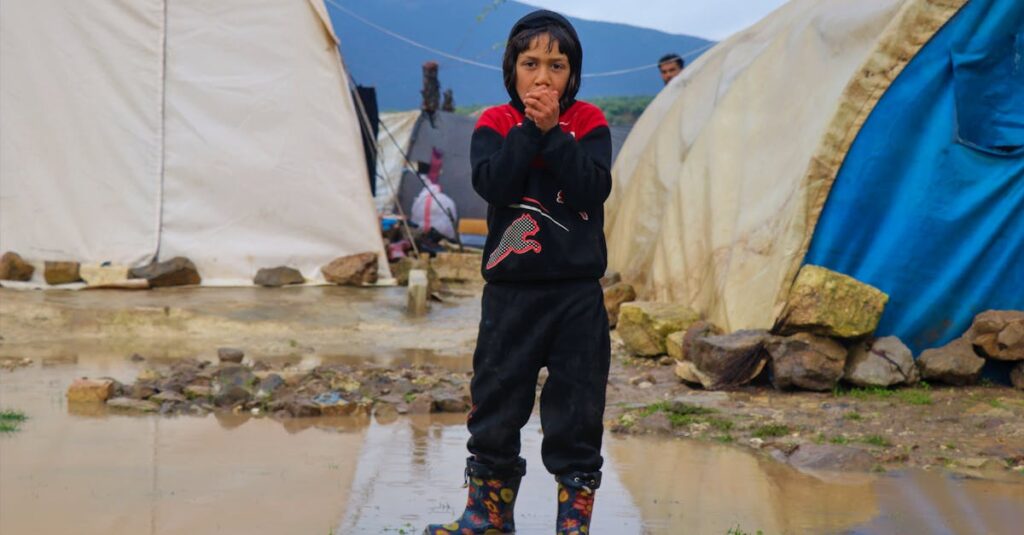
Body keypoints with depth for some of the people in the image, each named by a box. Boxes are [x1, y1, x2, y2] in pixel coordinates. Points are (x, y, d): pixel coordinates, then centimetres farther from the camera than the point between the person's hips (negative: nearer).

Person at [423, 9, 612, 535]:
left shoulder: (588, 123, 1)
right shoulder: (495, 125, 2)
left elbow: (594, 188, -15)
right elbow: (492, 183, -16)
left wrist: (553, 131, -18)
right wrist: (530, 128, -18)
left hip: (577, 293, -1)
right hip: (510, 291, 1)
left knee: (576, 412, 4)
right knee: (495, 403, 8)